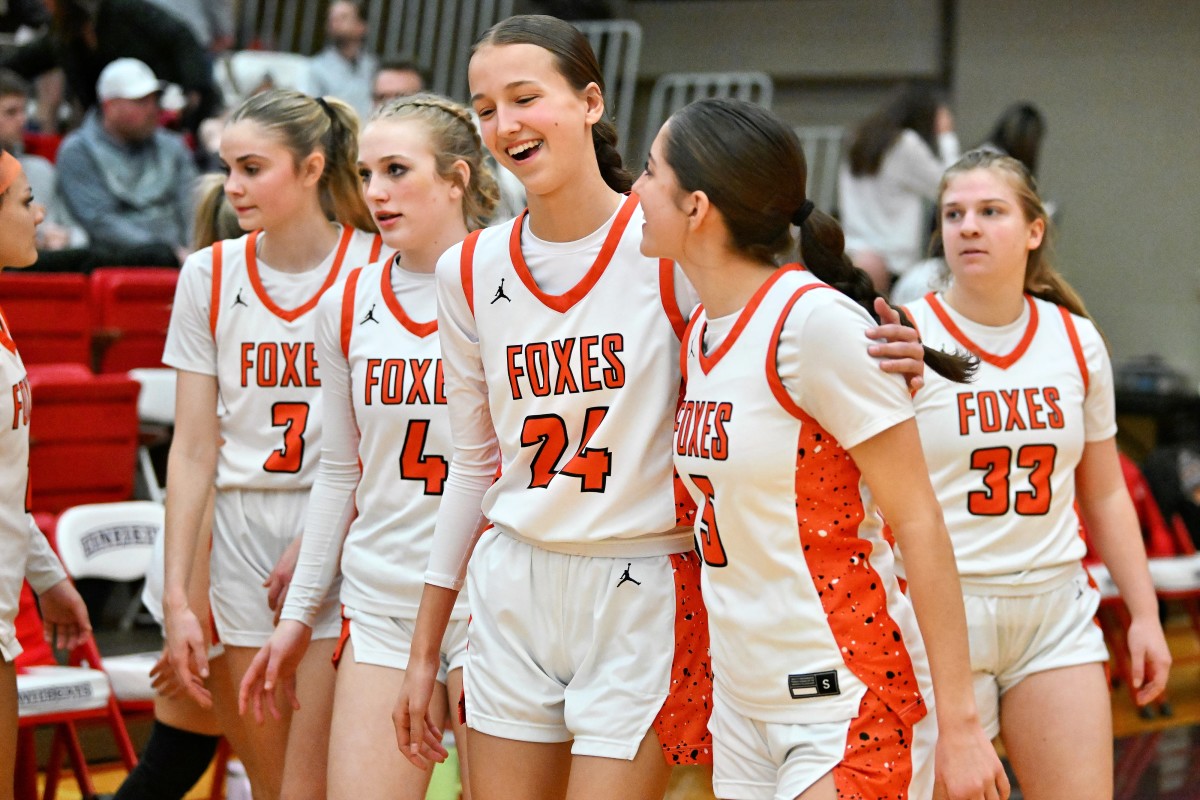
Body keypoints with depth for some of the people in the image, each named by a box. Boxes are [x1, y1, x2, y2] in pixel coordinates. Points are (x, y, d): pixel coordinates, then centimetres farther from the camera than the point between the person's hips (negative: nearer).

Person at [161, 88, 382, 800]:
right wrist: (176, 598, -1)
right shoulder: (209, 275, 5)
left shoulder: (377, 269, -6)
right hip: (242, 533, 4)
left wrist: (317, 540, -11)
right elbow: (194, 448, 4)